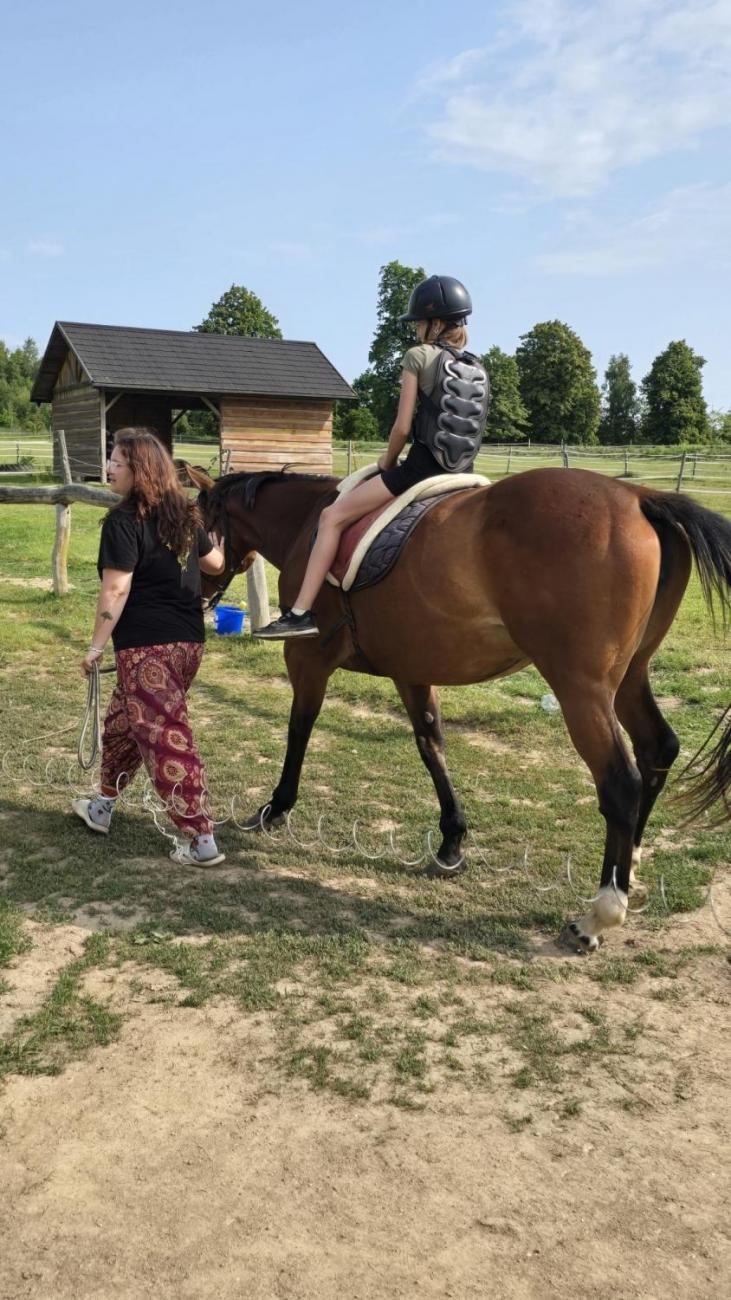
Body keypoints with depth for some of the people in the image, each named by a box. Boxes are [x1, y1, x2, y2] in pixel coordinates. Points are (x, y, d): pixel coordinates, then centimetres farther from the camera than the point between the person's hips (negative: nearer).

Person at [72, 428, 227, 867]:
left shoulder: (123, 521, -14)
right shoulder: (185, 514, 9)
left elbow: (116, 589, -18)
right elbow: (216, 563, 21)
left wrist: (96, 646, -11)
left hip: (147, 646, -9)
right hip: (189, 640, 9)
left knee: (165, 738, -4)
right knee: (123, 722, 24)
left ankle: (202, 841, -1)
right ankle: (103, 807, 39)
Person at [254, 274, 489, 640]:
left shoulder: (419, 356, -6)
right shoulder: (478, 368, 13)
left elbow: (402, 426, -11)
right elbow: (471, 429, 15)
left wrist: (387, 462, 7)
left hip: (421, 468, -7)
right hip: (462, 475, 7)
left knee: (332, 516, -1)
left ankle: (300, 613, -6)